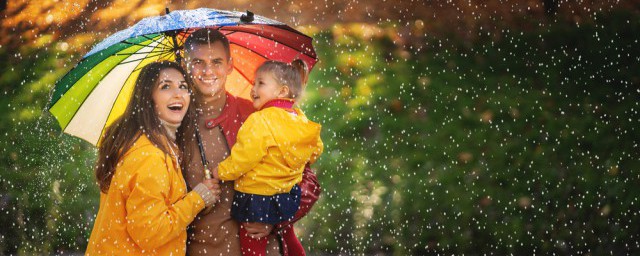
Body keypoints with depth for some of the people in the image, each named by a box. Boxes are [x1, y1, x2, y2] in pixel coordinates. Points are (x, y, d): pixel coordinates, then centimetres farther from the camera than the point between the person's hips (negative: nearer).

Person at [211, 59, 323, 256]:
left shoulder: (260, 122, -23)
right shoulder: (300, 118, 1)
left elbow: (243, 157, -22)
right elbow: (316, 150, 14)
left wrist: (221, 172, -5)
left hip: (257, 200, -8)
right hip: (288, 194, 8)